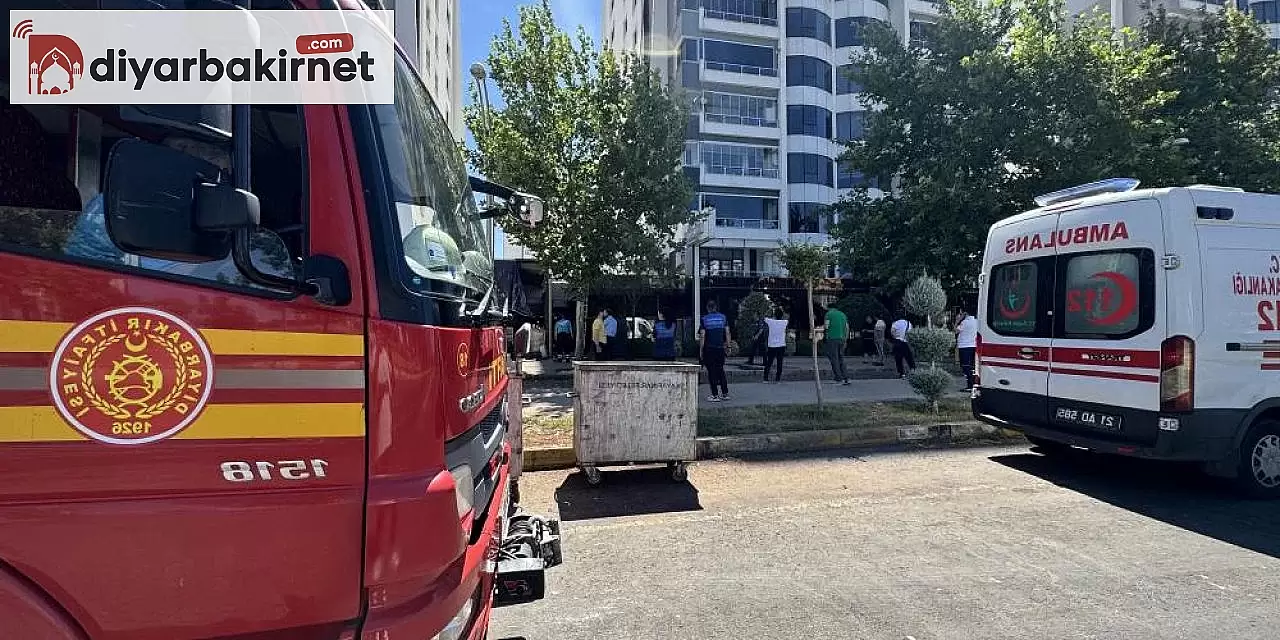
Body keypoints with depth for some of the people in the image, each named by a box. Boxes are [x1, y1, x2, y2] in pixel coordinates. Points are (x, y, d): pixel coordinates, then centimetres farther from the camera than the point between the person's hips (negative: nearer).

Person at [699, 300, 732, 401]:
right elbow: (727, 332, 3)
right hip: (720, 348, 3)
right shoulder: (723, 317, 4)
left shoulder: (704, 319, -5)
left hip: (709, 349, -3)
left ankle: (715, 395, 2)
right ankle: (725, 393, 15)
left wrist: (701, 349, -2)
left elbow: (702, 336, -7)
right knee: (720, 370, 14)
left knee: (711, 371, 2)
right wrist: (727, 343, 12)